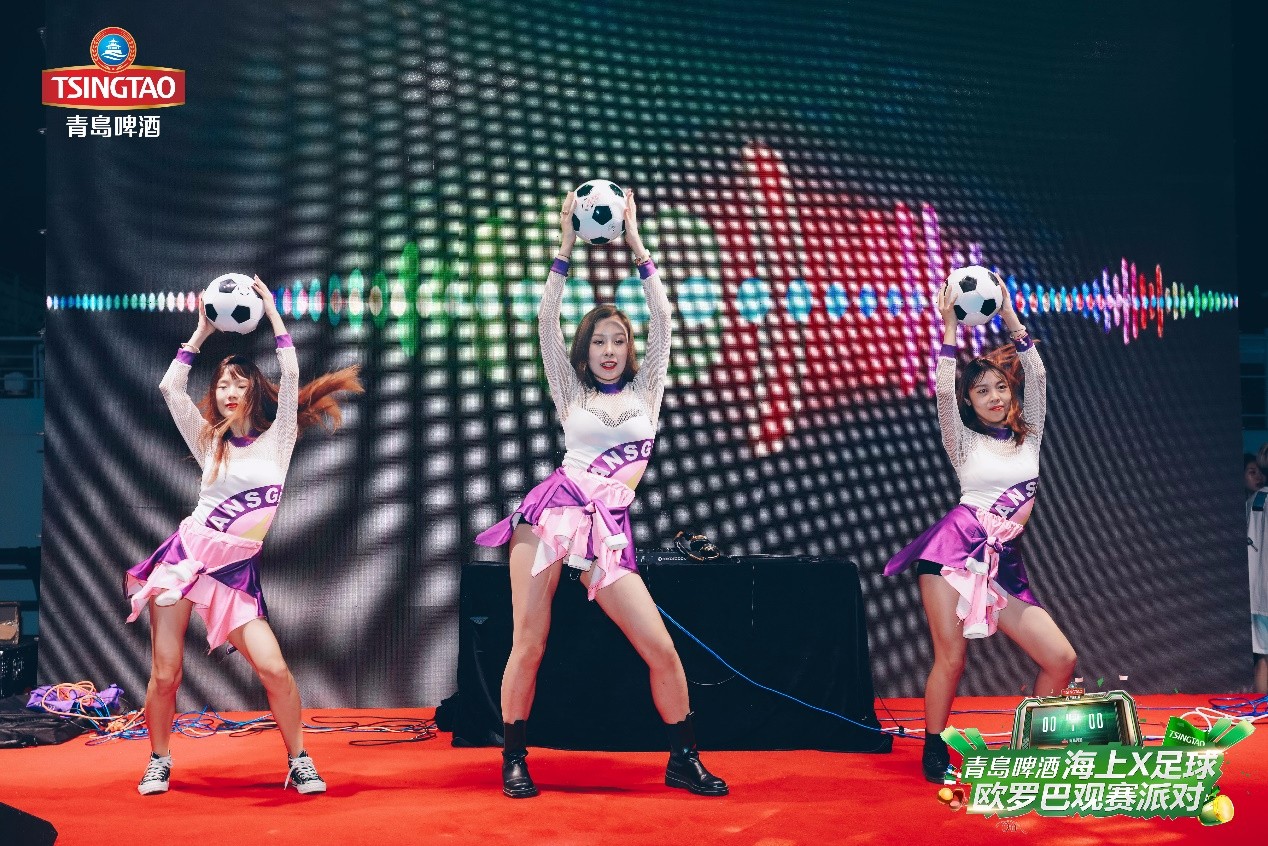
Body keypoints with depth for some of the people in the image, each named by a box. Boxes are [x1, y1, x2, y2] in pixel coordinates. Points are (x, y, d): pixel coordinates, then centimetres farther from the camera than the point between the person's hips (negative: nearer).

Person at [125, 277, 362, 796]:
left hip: (235, 571, -2)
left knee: (274, 668, -16)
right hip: (185, 555, 2)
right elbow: (170, 387, 5)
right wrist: (202, 333, 9)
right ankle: (159, 761, 19)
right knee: (165, 674, -3)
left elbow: (291, 376, -4)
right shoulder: (209, 442, 12)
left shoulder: (276, 438, 7)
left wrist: (272, 313, 1)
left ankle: (298, 762, 1)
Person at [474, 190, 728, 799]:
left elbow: (661, 319, 4)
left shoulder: (646, 389, 13)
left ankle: (684, 759, 6)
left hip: (606, 532, 0)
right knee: (528, 646, -4)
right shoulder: (572, 392, 13)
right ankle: (514, 759, 11)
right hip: (551, 514, 0)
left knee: (660, 647, -8)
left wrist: (635, 245, 2)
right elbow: (546, 321, 4)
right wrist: (566, 246, 0)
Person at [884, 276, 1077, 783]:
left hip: (1003, 564, 3)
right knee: (950, 659, -11)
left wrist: (1009, 315, 2)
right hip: (954, 551, -3)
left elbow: (1036, 375, 5)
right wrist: (950, 328, -8)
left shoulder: (1029, 436, 16)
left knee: (1061, 659, -6)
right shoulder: (964, 442, 9)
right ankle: (933, 750, 8)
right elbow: (943, 391, -7)